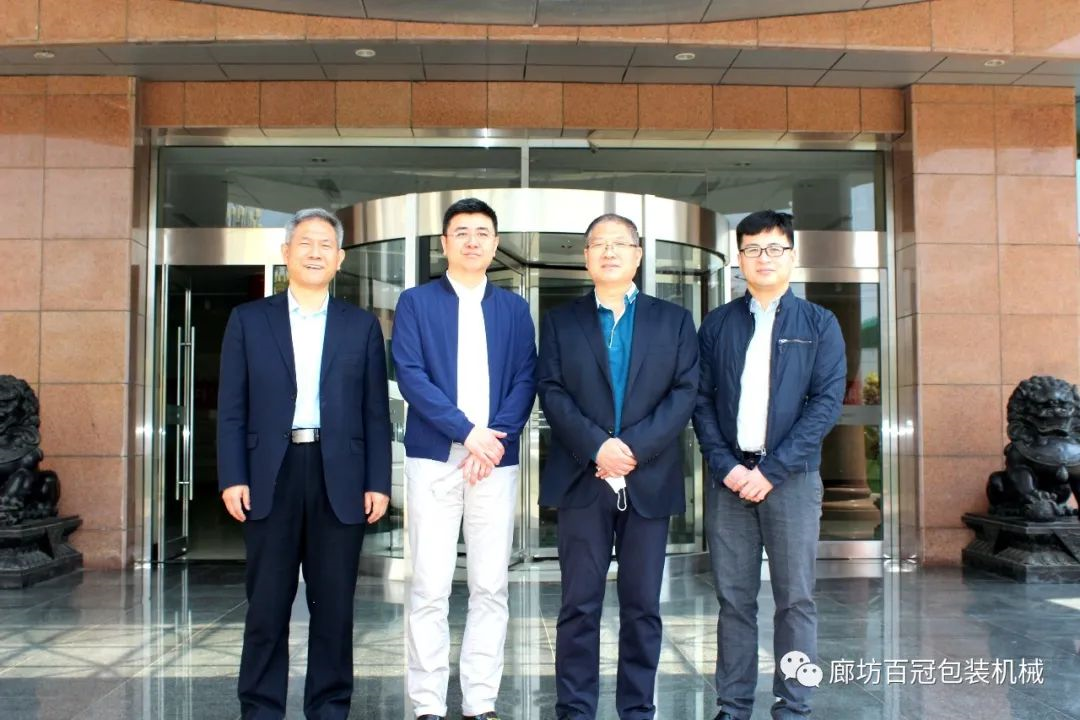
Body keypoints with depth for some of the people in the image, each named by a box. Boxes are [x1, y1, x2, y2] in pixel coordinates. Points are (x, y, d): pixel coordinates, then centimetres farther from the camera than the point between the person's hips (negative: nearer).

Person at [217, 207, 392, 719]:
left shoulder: (362, 326, 9)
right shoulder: (248, 320, 8)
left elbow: (376, 412, 6)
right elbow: (232, 409, 4)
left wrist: (378, 482, -1)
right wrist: (232, 477, -5)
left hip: (340, 477, 1)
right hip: (271, 476, 0)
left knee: (334, 604, 6)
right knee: (267, 604, 5)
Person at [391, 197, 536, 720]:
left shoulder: (514, 308, 14)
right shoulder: (416, 302, 7)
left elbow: (526, 380, 6)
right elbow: (410, 374, -4)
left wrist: (497, 437, -10)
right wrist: (467, 431, -13)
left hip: (496, 458, 2)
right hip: (433, 459, -2)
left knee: (491, 587, 4)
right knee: (429, 587, -2)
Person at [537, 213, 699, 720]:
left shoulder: (674, 320, 10)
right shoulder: (560, 322, 10)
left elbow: (684, 393, 0)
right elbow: (551, 393, -1)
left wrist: (635, 448, -13)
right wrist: (597, 446, -15)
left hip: (650, 480, 1)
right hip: (582, 480, 0)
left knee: (642, 606, 7)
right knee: (579, 605, 3)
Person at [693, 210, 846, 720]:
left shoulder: (819, 324, 6)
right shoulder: (716, 324, 11)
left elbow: (827, 402, -3)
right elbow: (701, 401, 6)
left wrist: (772, 470, -11)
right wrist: (725, 466, -8)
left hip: (791, 477, -1)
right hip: (729, 477, 1)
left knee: (795, 599, 2)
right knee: (733, 598, 5)